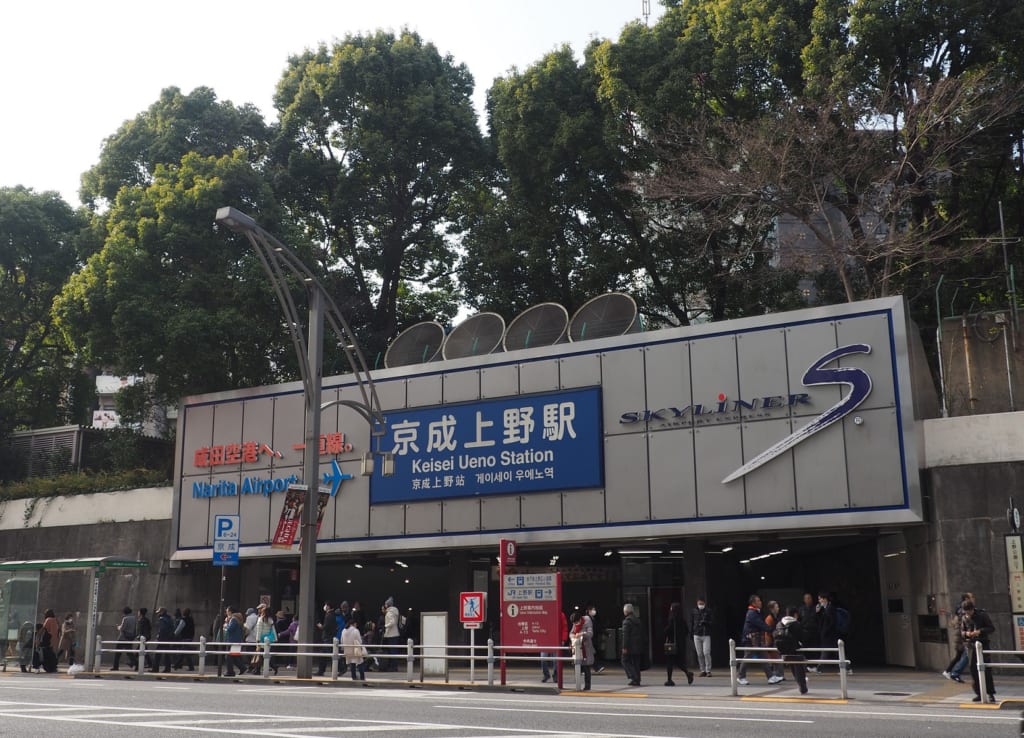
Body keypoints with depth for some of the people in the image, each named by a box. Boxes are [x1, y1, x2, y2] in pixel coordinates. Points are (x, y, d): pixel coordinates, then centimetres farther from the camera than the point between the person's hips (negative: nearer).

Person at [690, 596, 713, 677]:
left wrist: (705, 622, -18)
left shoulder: (708, 611, 1)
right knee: (699, 654, 5)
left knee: (706, 653, -10)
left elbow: (712, 622, 1)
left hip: (706, 635, -2)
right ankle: (703, 670, 13)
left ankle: (708, 670, -1)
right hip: (697, 635, 2)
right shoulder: (693, 611, 7)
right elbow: (691, 623, 11)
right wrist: (691, 633, 5)